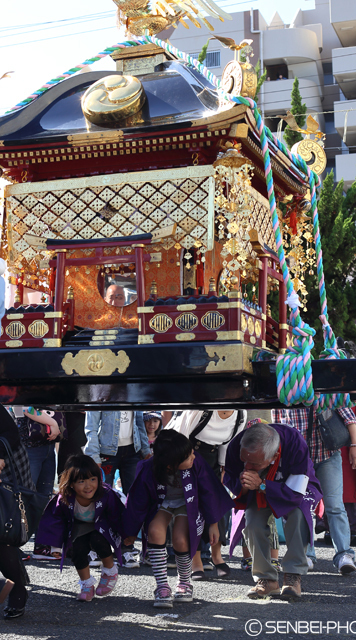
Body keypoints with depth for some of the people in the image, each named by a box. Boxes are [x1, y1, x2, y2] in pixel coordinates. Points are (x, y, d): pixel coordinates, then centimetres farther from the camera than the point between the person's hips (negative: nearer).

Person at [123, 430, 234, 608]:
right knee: (155, 531, -28)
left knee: (181, 541, -22)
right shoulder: (147, 472, -30)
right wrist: (131, 532, 0)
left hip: (187, 505, 0)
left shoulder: (196, 463, -30)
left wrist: (213, 524, -3)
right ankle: (162, 587, -17)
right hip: (160, 505, 0)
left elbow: (208, 493, -12)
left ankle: (184, 583, 9)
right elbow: (138, 503, -12)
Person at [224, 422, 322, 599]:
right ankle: (266, 579, -7)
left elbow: (295, 492, -33)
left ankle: (293, 576, -23)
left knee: (298, 513, -31)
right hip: (258, 492, 2)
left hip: (296, 488, -2)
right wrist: (242, 486, -36)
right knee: (252, 522, -22)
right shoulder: (236, 447, -31)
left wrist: (261, 485, -44)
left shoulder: (296, 445, -39)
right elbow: (229, 480, -12)